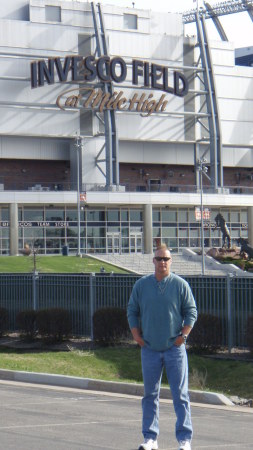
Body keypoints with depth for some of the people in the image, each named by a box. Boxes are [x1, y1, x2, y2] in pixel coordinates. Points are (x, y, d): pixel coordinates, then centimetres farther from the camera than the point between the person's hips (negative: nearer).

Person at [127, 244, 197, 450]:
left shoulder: (181, 285, 0)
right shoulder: (141, 285, 6)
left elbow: (191, 312, 3)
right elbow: (132, 311, 12)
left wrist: (183, 335, -6)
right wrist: (136, 335, 2)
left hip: (175, 348, -2)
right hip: (149, 348, 2)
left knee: (180, 395, -3)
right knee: (150, 395, 7)